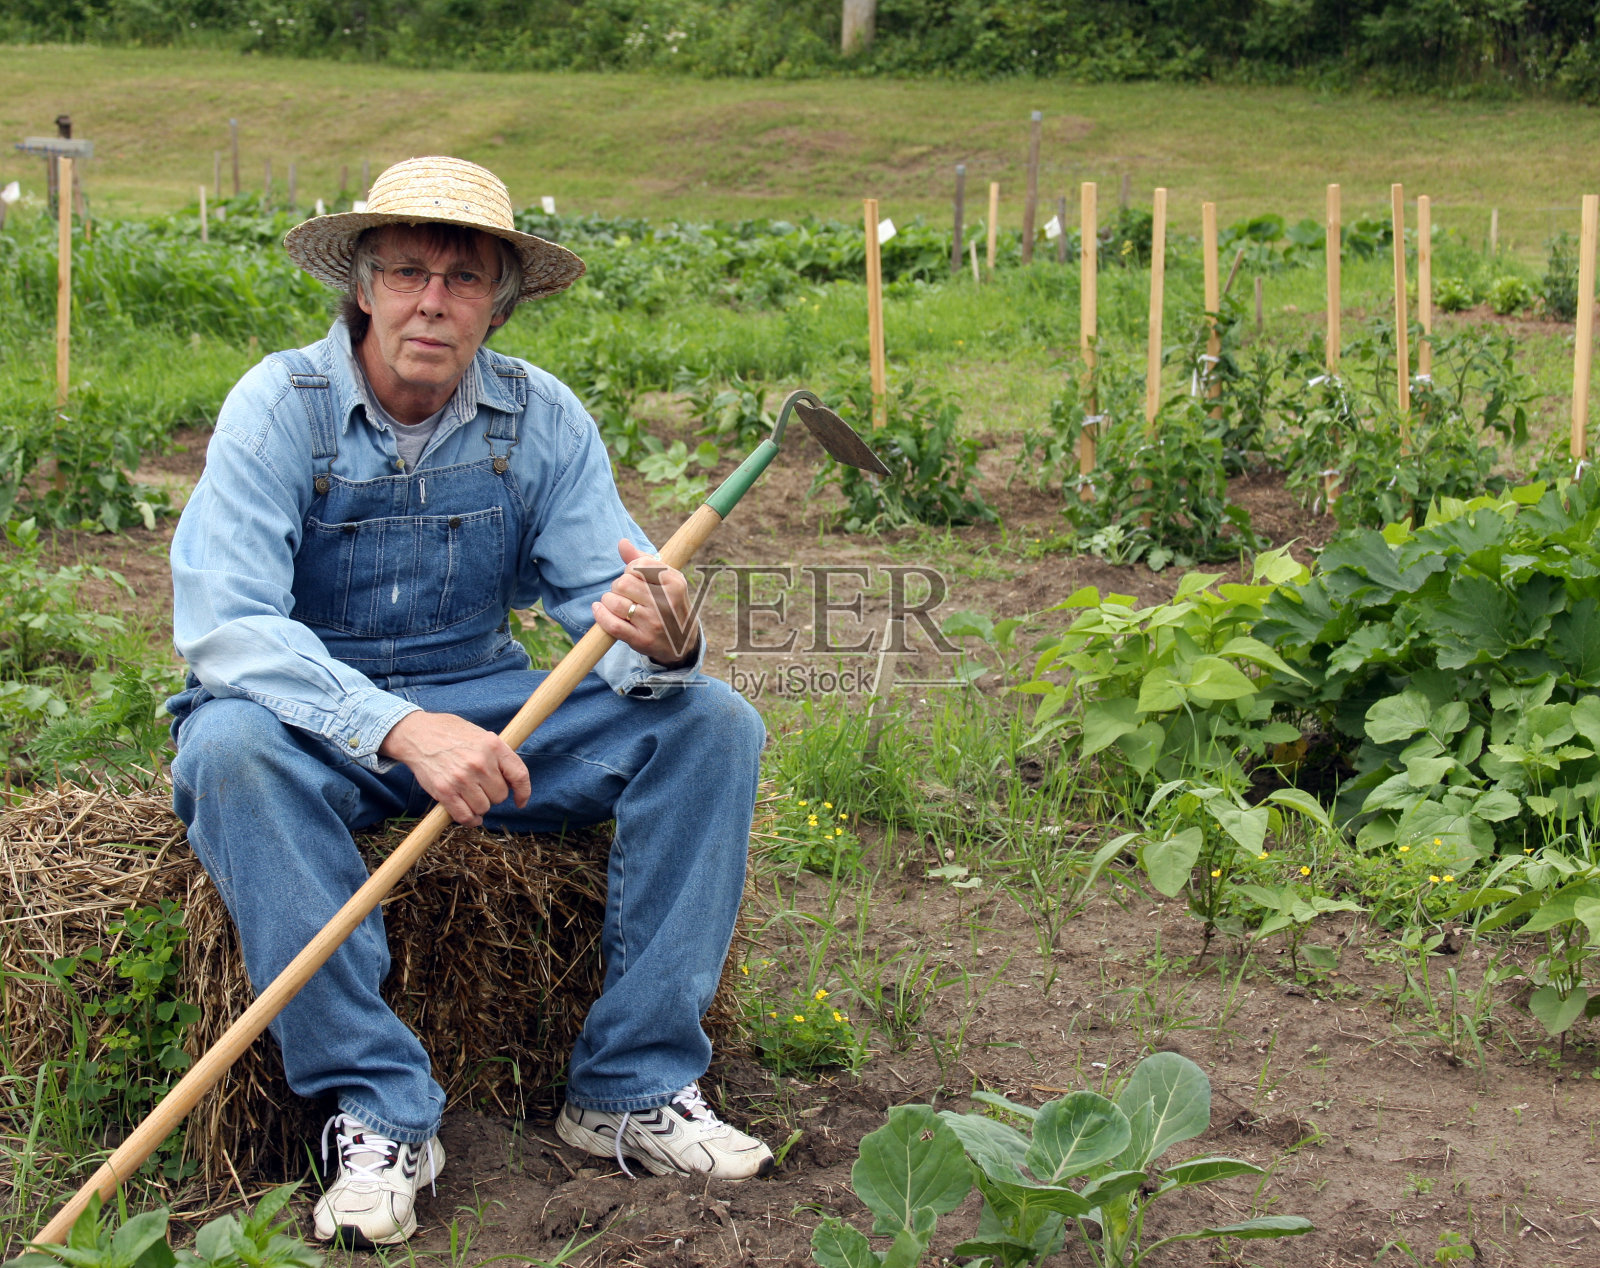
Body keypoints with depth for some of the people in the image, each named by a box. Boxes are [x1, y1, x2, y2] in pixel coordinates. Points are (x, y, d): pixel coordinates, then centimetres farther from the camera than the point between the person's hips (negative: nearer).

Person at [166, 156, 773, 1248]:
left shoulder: (540, 417, -4)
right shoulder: (281, 405, -14)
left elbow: (608, 592, -9)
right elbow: (221, 622, -25)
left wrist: (661, 642, -37)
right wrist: (401, 728, -39)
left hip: (484, 704, 3)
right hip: (319, 723, -3)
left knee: (710, 723, -15)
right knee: (231, 743, -37)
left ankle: (634, 1089, -14)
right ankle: (381, 1113, -30)